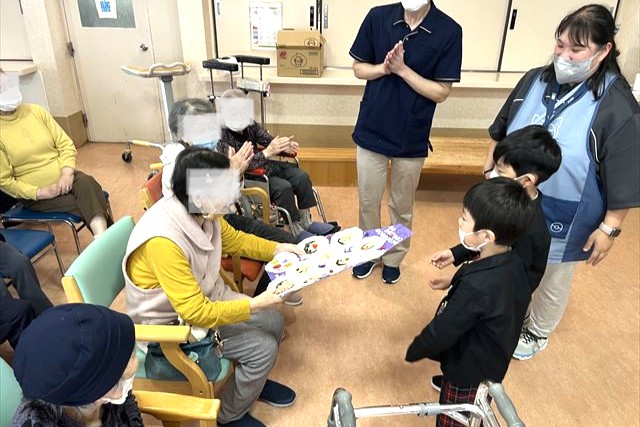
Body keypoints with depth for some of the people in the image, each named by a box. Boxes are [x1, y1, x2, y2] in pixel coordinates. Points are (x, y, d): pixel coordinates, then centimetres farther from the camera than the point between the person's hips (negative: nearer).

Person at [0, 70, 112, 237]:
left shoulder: (36, 111, 4)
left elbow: (65, 144, 3)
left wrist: (67, 173, -13)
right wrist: (40, 192, -19)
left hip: (64, 178, 3)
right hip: (35, 195, -3)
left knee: (87, 183, -31)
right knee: (88, 203, -27)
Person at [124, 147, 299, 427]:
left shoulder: (202, 212, -14)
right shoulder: (163, 242, -37)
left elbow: (233, 239, 8)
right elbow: (196, 313, -33)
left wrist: (277, 249, -2)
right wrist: (255, 305, -28)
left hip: (206, 298, 7)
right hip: (174, 323, -7)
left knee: (273, 322, 5)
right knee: (263, 347, -12)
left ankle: (254, 380, 34)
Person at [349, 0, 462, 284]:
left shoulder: (449, 31, -11)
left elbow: (441, 92, -10)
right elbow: (359, 69, 2)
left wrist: (402, 69, -21)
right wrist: (385, 67, -18)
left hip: (412, 139, -1)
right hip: (371, 132, 1)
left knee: (402, 207, 15)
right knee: (368, 202, 14)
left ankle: (394, 258, 38)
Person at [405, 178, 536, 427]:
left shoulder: (476, 286, -37)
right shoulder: (513, 265, -11)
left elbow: (443, 330, -27)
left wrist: (414, 351, -8)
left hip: (468, 373, -7)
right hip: (491, 366, 7)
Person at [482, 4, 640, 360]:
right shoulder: (534, 81, -4)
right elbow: (502, 133, 8)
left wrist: (609, 228, -13)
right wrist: (489, 172, 10)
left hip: (563, 223, -4)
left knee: (552, 283, 19)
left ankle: (539, 334, 46)